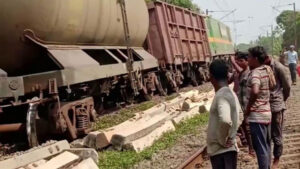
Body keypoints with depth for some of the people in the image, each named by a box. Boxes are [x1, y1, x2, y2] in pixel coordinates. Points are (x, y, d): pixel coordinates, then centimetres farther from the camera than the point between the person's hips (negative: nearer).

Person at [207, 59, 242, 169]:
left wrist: (223, 140, -21)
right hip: (224, 149, 10)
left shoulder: (221, 96, -21)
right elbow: (238, 113, 26)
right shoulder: (230, 93, 9)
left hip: (221, 149, -10)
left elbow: (225, 120, -38)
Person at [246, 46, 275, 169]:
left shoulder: (255, 73, -19)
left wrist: (248, 108, -23)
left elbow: (255, 91, -37)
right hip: (267, 113, 9)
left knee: (261, 149, -1)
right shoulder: (267, 69, 4)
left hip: (257, 116, -9)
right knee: (266, 146, 21)